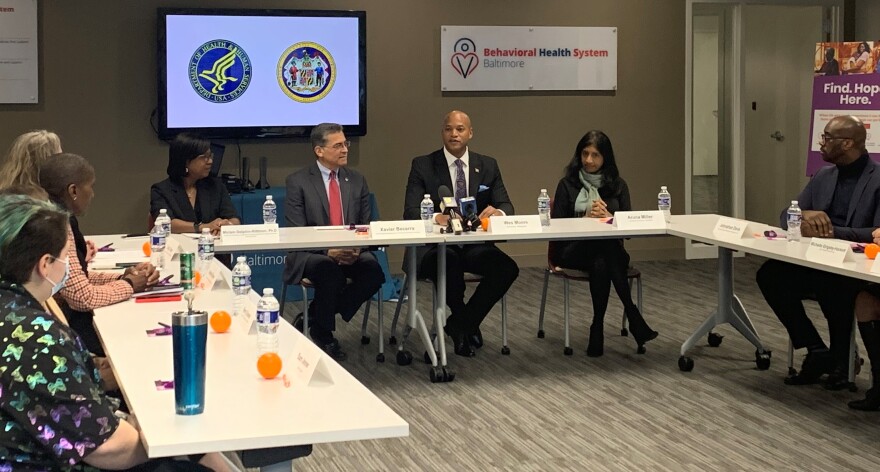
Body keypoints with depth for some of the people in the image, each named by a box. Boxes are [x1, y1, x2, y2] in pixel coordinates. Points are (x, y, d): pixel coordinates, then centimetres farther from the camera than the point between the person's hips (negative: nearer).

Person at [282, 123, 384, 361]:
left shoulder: (357, 181, 12)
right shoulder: (298, 181, -2)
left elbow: (365, 225, 10)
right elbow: (296, 231, -8)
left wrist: (357, 249, -13)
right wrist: (328, 251, -22)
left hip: (351, 252, 4)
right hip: (310, 254, -4)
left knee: (374, 272, -26)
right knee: (331, 271, -36)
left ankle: (314, 317, -8)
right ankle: (322, 334, -10)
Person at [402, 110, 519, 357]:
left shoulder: (488, 166, 11)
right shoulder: (422, 165, 2)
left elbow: (506, 206, 5)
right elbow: (411, 212, -8)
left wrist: (498, 212, -21)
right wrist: (434, 218, -31)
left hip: (475, 244, 3)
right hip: (436, 245, -3)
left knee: (508, 268, -26)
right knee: (449, 263, -38)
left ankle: (459, 324, -5)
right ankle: (466, 325, -9)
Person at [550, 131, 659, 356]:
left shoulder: (617, 185, 13)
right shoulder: (567, 184, 8)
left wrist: (608, 216, -13)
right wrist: (586, 217, -12)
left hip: (610, 250, 1)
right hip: (574, 251, -1)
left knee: (600, 264, -37)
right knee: (601, 261, -37)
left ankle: (598, 328, -32)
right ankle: (632, 316, -35)